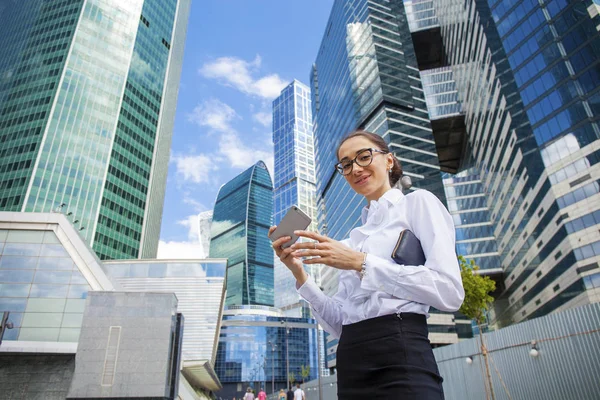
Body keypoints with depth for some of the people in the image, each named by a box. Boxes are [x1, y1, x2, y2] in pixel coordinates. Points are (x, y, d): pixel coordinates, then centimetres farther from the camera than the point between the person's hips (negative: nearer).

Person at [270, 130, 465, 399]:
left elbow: (450, 292, -14)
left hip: (400, 359, -6)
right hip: (351, 367, 6)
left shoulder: (417, 202, 1)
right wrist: (299, 274, -1)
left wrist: (361, 263, -18)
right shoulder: (354, 237, 16)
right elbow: (339, 324, 11)